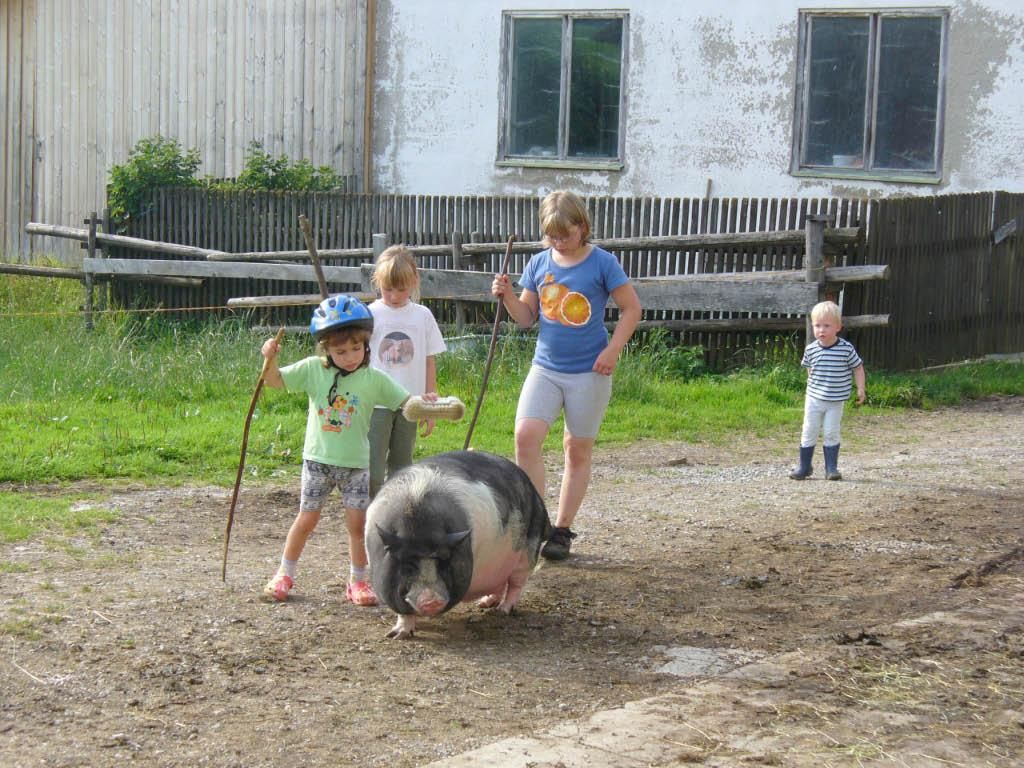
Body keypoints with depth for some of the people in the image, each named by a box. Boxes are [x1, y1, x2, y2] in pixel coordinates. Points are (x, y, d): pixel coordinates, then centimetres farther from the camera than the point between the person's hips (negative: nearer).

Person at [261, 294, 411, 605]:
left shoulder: (374, 379, -5)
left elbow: (405, 402, -2)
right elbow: (275, 380, -3)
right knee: (307, 518, 6)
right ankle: (284, 574, 22)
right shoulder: (313, 369, -4)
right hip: (318, 460, 0)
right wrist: (270, 358, -22)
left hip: (356, 463, 0)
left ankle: (358, 580, 15)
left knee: (358, 522, 0)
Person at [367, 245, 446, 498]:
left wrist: (431, 404, 8)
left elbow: (429, 363, 9)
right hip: (376, 403, -2)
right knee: (372, 472, -7)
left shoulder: (422, 316, 5)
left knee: (401, 469, 12)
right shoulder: (370, 315, -2)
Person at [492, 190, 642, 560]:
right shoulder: (539, 263, 5)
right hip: (545, 368, 3)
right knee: (526, 435, -15)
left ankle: (562, 530, 15)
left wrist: (612, 350, -11)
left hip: (589, 373, -3)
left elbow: (631, 309, -1)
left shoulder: (602, 263, -6)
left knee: (578, 450, 6)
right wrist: (508, 297, -7)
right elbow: (527, 317, 11)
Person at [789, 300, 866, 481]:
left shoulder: (846, 349, -13)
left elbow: (857, 368, -2)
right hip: (814, 399, 2)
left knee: (831, 434, 1)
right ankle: (804, 467, 17)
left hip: (835, 401, -2)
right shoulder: (811, 349, -6)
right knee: (809, 432, 6)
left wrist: (860, 389, -6)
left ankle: (831, 468, 11)